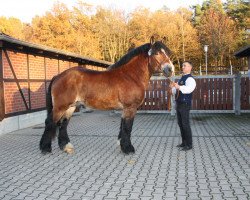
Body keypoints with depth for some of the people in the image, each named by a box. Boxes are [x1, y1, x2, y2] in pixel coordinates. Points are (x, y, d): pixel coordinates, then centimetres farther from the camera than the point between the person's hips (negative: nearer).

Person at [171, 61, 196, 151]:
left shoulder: (190, 79, -11)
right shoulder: (181, 78, 18)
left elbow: (189, 89, -32)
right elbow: (176, 91, 22)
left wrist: (179, 87, -48)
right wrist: (173, 87, -1)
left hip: (185, 105, -9)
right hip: (179, 104, 9)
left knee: (185, 124, -5)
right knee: (180, 124, 13)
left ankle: (189, 144, 5)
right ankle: (184, 142, 24)